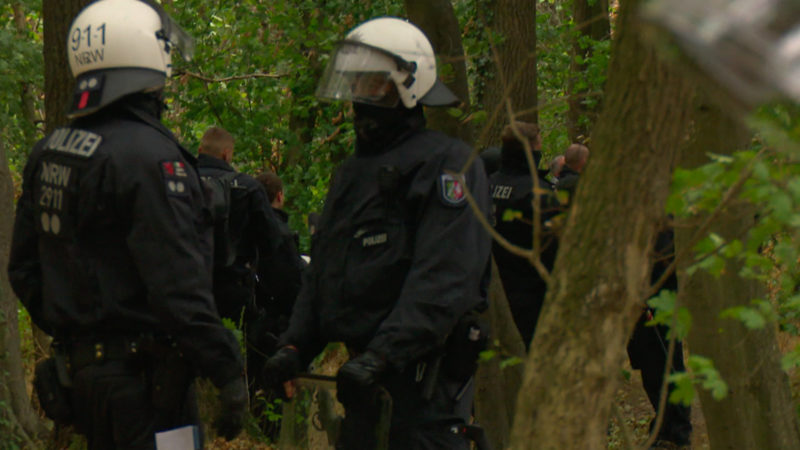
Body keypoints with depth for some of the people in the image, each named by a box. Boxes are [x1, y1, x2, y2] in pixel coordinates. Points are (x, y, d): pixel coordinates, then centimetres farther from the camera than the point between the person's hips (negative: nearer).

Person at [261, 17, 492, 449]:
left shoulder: (445, 163, -8)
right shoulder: (352, 171, 21)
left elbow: (444, 278, -19)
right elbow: (321, 269, 23)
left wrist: (383, 354, -28)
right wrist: (295, 345, 8)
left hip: (423, 364, -9)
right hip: (365, 365, 9)